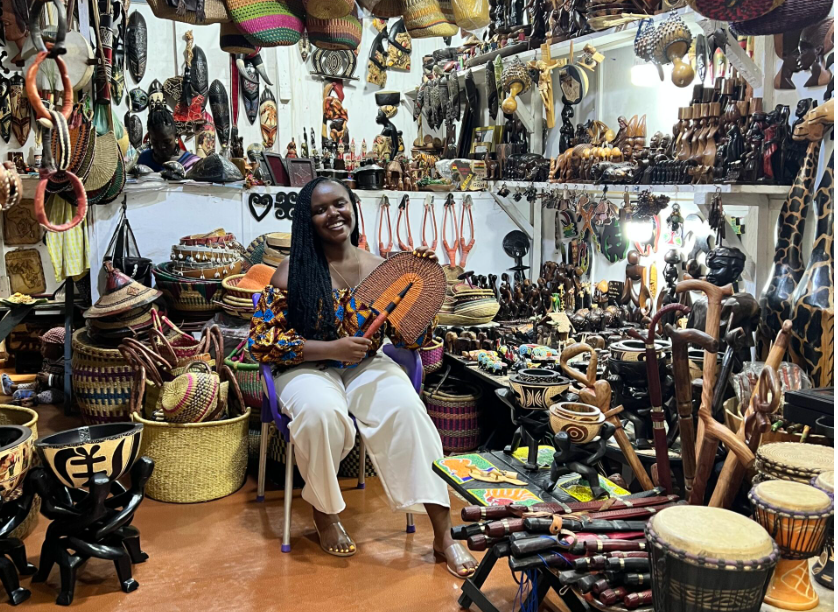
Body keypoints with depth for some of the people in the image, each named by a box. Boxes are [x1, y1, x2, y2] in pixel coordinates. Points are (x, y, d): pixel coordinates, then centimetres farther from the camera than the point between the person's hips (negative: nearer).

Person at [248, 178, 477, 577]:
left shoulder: (381, 269, 1)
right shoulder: (293, 274, -7)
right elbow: (261, 342, -10)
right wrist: (331, 348, -18)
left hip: (366, 368, 2)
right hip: (309, 369, -2)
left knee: (407, 409, -28)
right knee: (322, 411, -36)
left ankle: (443, 536, -21)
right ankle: (324, 513, -7)